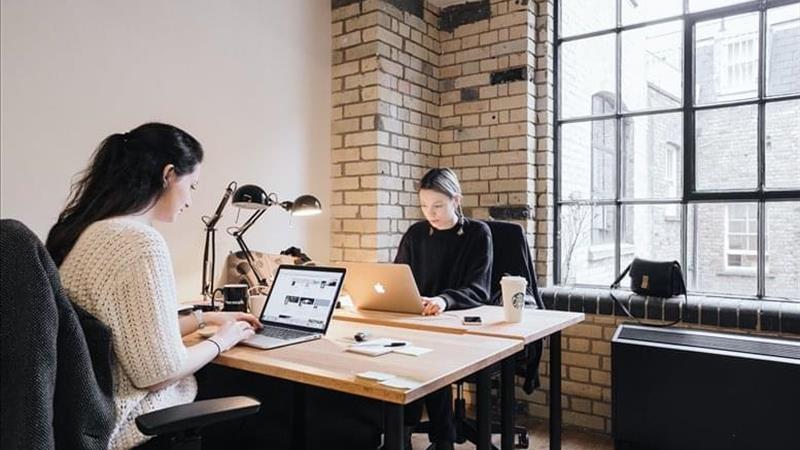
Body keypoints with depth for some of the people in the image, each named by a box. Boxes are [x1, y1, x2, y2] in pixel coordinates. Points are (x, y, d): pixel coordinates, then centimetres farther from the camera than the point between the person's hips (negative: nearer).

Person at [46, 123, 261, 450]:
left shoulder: (82, 228, 5)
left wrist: (204, 318, 16)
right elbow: (160, 370, -22)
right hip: (119, 420, -8)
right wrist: (221, 340, -5)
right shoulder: (142, 243, -25)